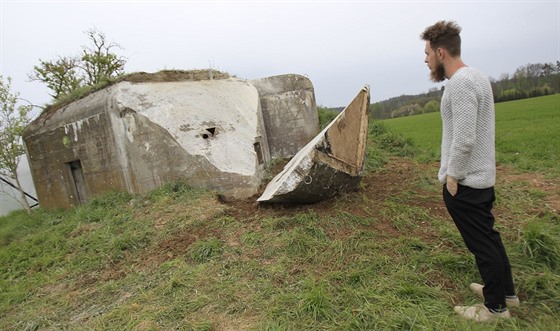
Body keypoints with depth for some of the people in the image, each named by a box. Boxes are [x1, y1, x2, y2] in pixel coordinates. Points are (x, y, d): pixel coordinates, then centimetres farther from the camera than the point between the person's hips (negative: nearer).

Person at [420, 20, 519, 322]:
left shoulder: (460, 83, -20)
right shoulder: (476, 76, 12)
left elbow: (464, 139, -27)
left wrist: (452, 176, -15)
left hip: (464, 182, -10)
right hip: (481, 177, 10)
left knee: (481, 243, 4)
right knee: (488, 236, 22)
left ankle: (495, 307, 21)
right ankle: (505, 291, 38)